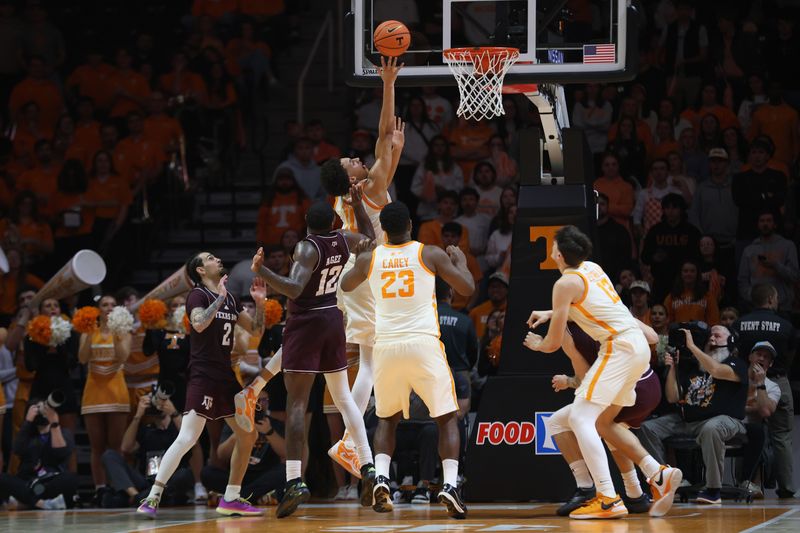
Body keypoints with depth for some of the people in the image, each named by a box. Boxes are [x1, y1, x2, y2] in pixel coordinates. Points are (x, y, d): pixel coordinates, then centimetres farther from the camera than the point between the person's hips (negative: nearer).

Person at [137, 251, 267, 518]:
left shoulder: (230, 299, 16)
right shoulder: (198, 295, -6)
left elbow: (256, 330, 20)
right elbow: (199, 323, -25)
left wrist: (259, 303, 6)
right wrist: (220, 297, -21)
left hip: (226, 376, 8)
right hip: (203, 376, -8)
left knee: (247, 436, 9)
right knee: (187, 438, -18)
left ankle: (231, 499, 18)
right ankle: (152, 498, -18)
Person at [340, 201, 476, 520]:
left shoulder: (369, 258, 7)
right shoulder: (430, 254, 0)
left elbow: (346, 286, 27)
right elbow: (467, 288, 4)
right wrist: (460, 259, 22)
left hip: (386, 347, 2)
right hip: (424, 345, -2)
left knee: (387, 419, 21)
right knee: (447, 418, 8)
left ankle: (381, 478, -2)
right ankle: (450, 484, -11)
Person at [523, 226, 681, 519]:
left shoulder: (565, 284, -9)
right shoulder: (591, 268, 17)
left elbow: (554, 343, -5)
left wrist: (536, 344, 17)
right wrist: (549, 314, 36)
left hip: (621, 348, -9)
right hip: (638, 344, 9)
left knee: (580, 418, -10)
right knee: (602, 421, 19)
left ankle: (608, 500, -19)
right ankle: (659, 475, 12)